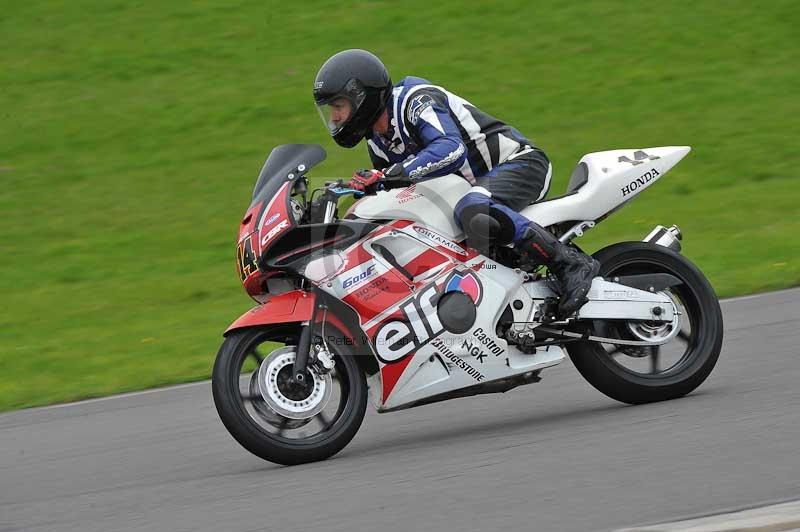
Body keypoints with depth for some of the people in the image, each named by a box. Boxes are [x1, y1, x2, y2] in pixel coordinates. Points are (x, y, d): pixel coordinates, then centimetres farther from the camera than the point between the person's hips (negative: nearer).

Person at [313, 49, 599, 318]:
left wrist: (387, 174, -38)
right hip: (479, 183, 10)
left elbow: (451, 149, -34)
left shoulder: (416, 101, -17)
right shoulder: (377, 142, 13)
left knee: (472, 212, -40)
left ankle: (570, 263, -37)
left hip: (520, 163, -10)